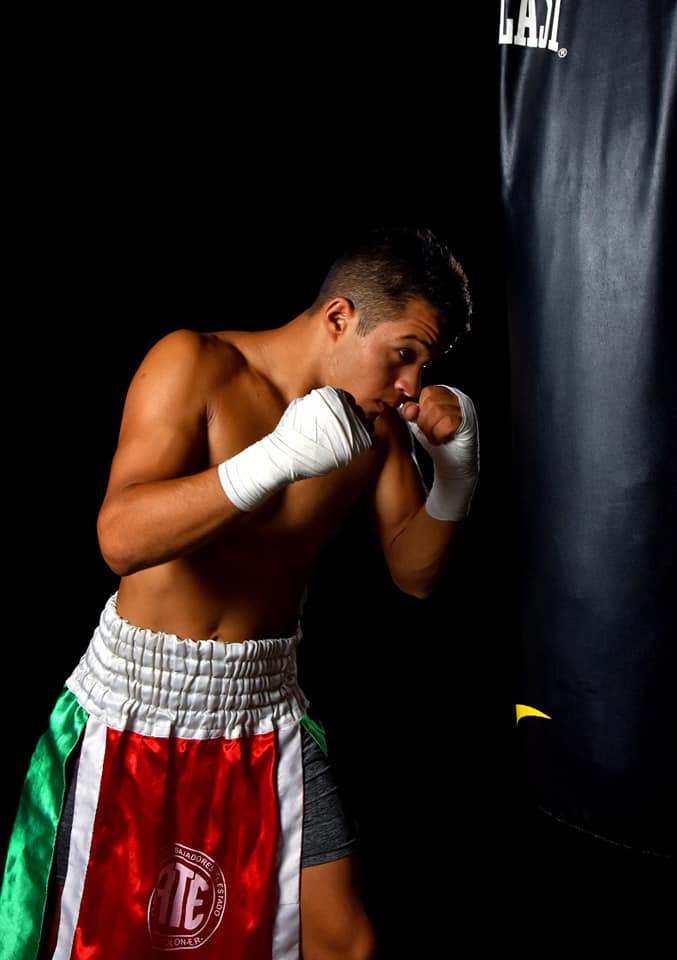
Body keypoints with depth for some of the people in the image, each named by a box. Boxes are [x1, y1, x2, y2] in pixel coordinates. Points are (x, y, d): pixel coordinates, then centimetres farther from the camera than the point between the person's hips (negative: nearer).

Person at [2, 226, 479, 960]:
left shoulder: (377, 420, 0)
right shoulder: (196, 364, -14)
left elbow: (414, 573, 5)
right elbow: (121, 539, -26)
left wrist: (456, 462, -12)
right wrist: (278, 458, -36)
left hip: (267, 703, 4)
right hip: (137, 707, -4)